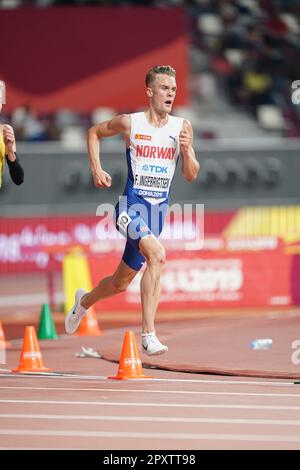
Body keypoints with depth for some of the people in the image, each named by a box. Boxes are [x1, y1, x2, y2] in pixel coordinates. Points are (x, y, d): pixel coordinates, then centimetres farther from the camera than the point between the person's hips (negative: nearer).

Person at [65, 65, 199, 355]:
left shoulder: (182, 127, 3)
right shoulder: (130, 123, -4)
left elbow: (191, 175, 6)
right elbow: (94, 133, 14)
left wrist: (186, 150, -13)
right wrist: (96, 170, 3)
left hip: (158, 210, 5)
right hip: (131, 206, -5)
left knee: (121, 282, 15)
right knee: (157, 254, -31)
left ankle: (84, 301, 48)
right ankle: (148, 335, -32)